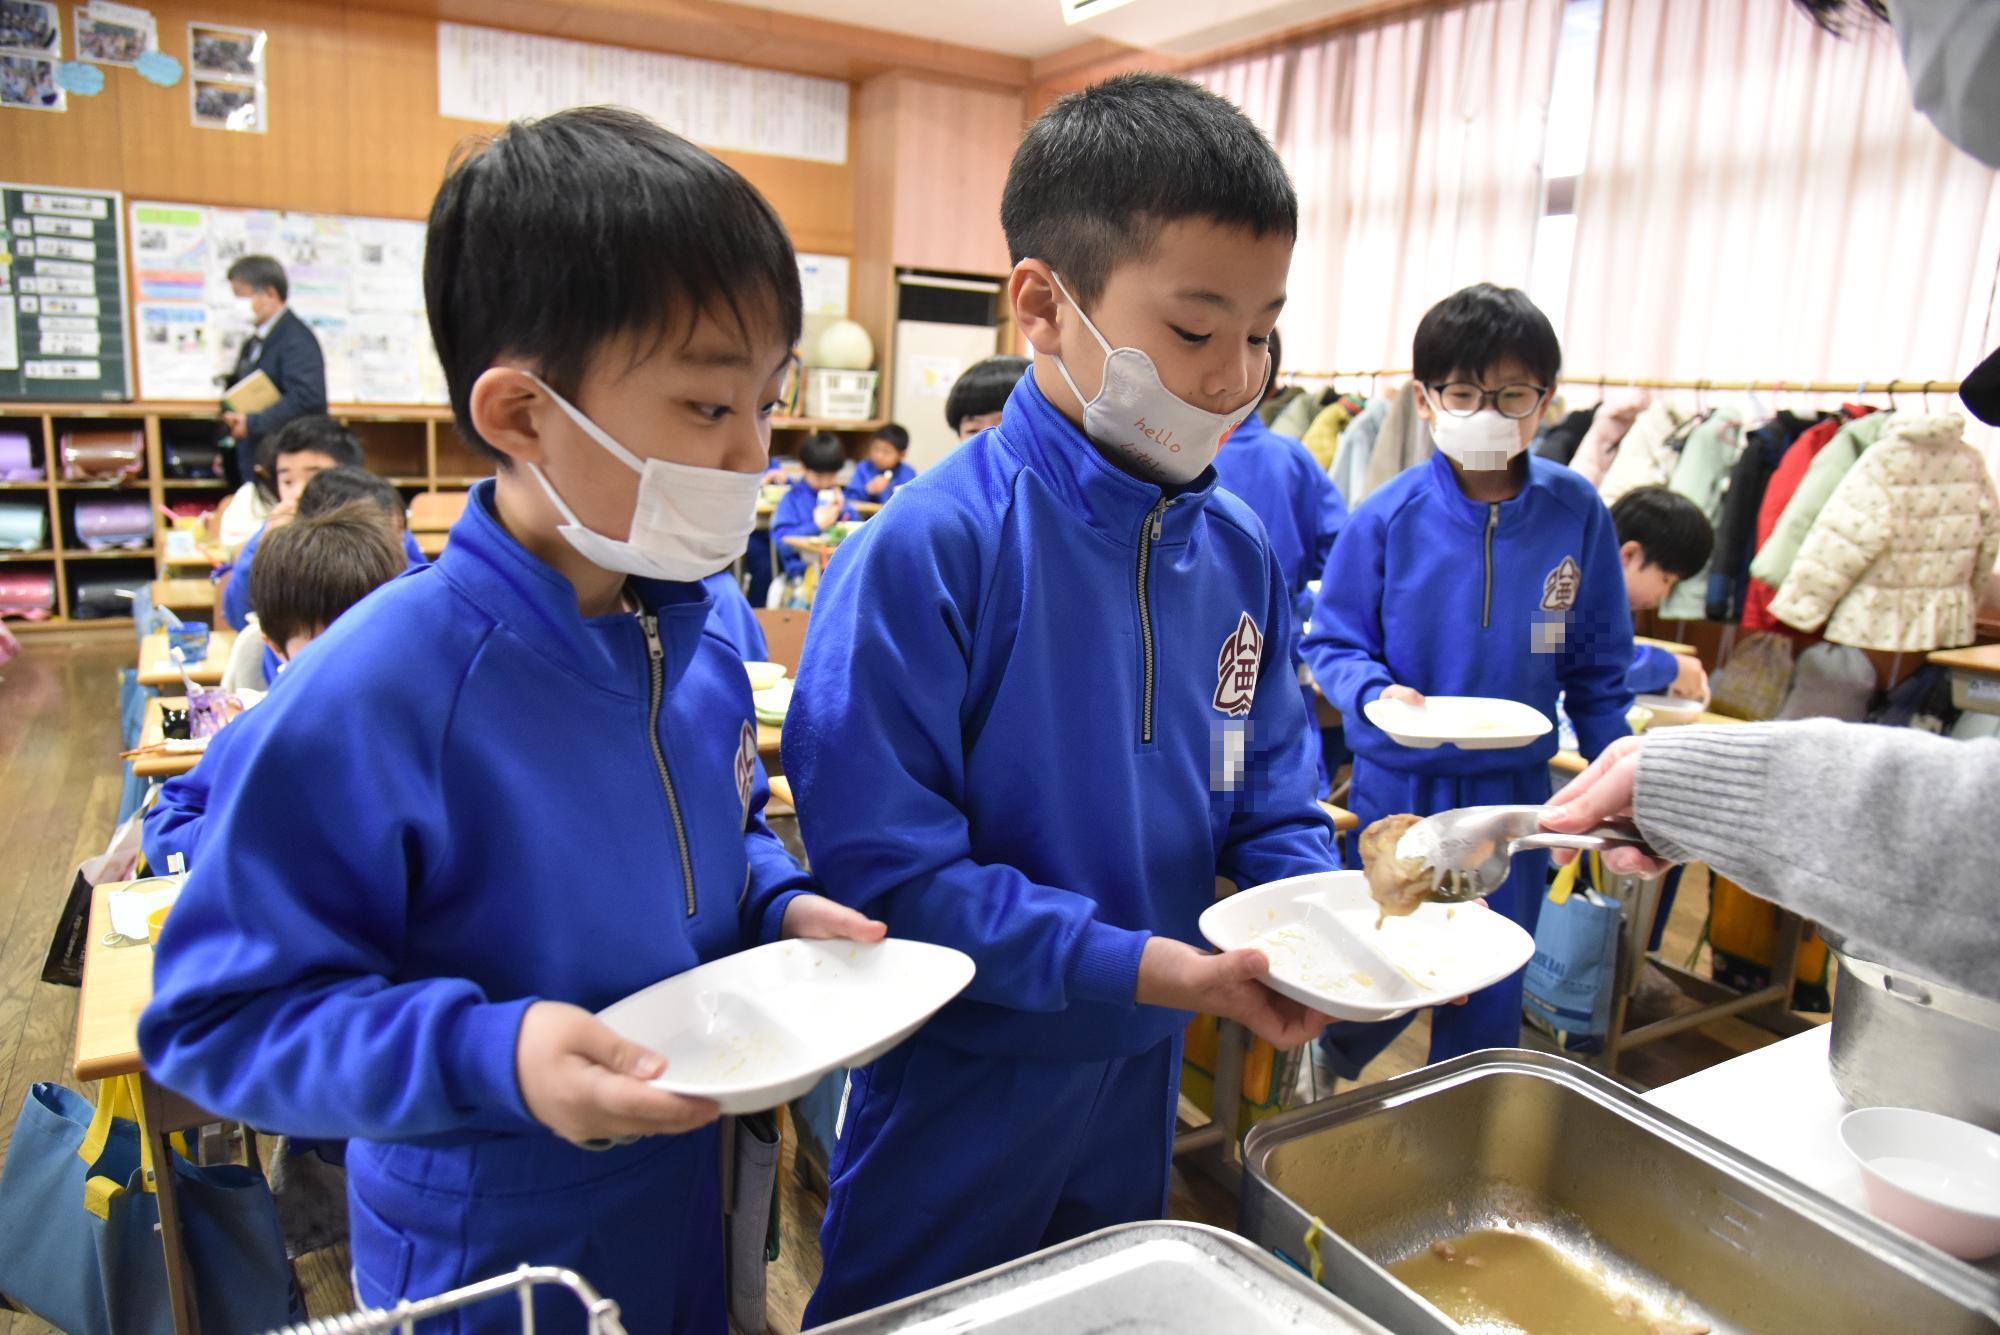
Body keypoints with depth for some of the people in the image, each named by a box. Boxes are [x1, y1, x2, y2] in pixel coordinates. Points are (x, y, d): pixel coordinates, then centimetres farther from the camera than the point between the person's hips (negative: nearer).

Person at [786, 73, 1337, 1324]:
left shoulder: (1243, 551, -5)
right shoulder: (929, 549, -25)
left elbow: (1268, 797, 4)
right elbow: (883, 861, -24)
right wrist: (1134, 964, -27)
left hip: (1144, 1070, 6)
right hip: (960, 1078, -5)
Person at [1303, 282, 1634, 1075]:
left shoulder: (1576, 513, -6)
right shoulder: (1388, 518, -12)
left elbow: (1597, 666, 3)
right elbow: (1332, 643, -4)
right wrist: (1377, 692, -24)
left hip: (1514, 790, 2)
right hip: (1397, 785, -2)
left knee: (1489, 996, 15)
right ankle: (1320, 1083, 44)